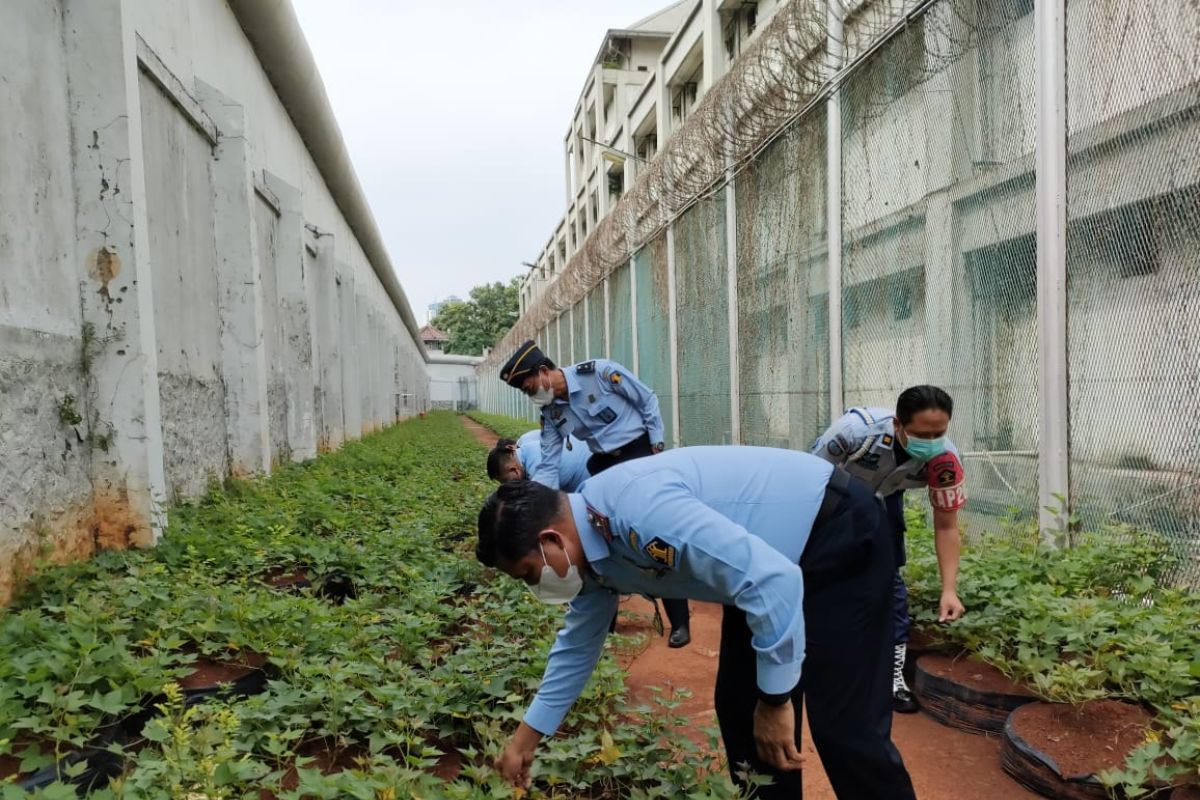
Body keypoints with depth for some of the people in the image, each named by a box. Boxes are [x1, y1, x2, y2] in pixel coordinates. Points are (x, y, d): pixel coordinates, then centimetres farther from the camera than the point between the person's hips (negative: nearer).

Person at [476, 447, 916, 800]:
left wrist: (775, 697, -24)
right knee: (736, 704, 10)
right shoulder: (590, 541, -3)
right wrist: (528, 735, 19)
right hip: (770, 551, 9)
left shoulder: (640, 511, -34)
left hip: (842, 535, -9)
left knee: (842, 721, -8)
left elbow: (774, 580, -36)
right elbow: (579, 640, 13)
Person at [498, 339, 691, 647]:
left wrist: (657, 445, -10)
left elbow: (648, 400, -9)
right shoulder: (551, 412, -2)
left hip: (639, 455, -6)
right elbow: (549, 466, -2)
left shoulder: (599, 372, -19)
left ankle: (679, 621, 5)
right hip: (604, 465, 6)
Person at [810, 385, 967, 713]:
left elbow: (946, 526, -19)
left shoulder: (945, 459, -33)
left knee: (889, 577, -3)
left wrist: (950, 590, -27)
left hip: (881, 497, 3)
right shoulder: (856, 429, -43)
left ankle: (892, 675, 11)